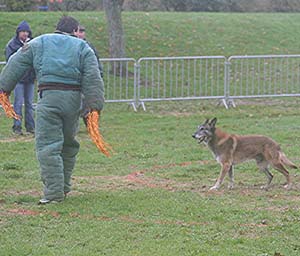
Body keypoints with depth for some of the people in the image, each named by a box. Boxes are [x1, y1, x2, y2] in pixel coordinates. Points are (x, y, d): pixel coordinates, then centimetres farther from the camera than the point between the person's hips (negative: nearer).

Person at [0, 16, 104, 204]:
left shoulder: (39, 43, 16)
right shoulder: (83, 48, 14)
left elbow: (16, 64, 12)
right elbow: (93, 79, 4)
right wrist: (94, 105, 1)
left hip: (49, 96, -2)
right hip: (73, 98, 2)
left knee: (48, 146, -5)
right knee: (68, 144, 19)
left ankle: (54, 192, -12)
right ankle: (64, 187, 26)